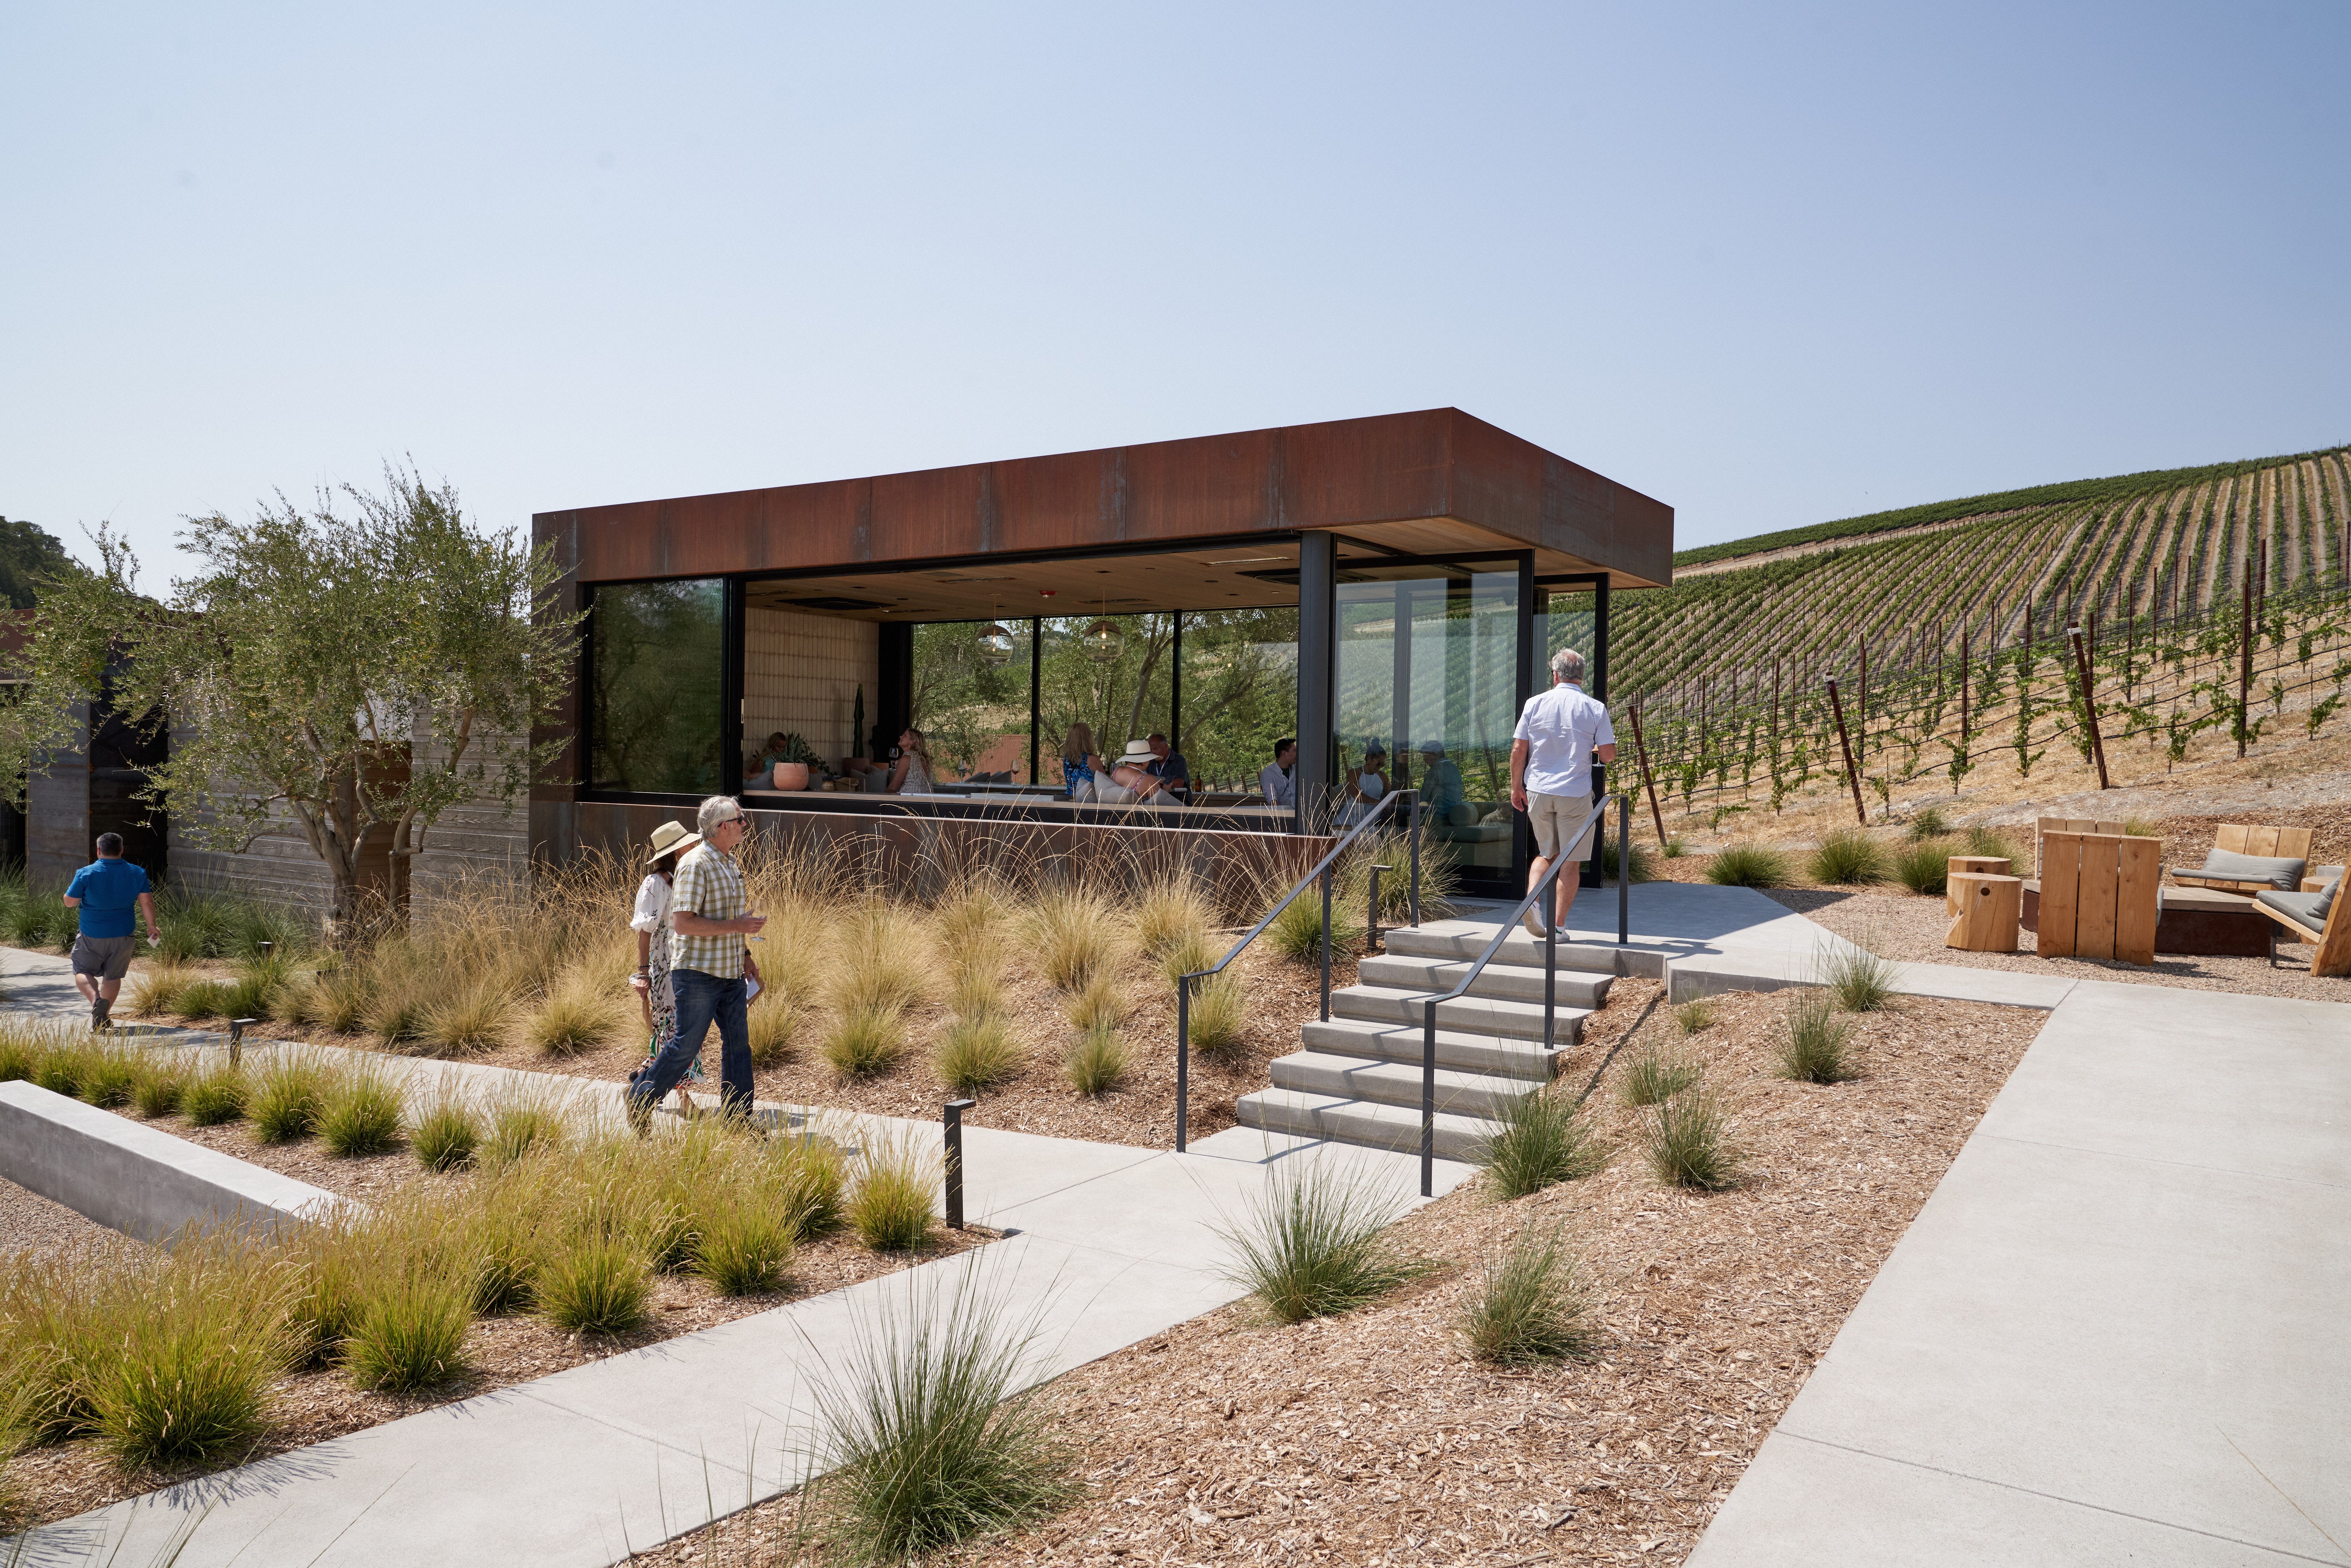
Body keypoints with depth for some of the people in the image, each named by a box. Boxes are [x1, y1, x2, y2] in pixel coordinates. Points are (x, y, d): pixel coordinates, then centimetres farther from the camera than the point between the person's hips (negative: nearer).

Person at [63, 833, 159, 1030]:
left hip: (92, 935, -2)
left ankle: (96, 999, -15)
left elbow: (69, 902, -7)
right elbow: (147, 903, -3)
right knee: (113, 976, 14)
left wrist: (71, 887, 14)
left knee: (83, 972, 13)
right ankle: (102, 1018, 16)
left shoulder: (86, 873, -11)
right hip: (123, 935, 2)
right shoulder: (137, 873, -3)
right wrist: (152, 927, 9)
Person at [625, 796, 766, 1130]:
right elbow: (683, 924, -22)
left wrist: (745, 956, 16)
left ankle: (737, 1118, 14)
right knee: (686, 1045, -1)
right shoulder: (695, 866, -15)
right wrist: (737, 926, -22)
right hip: (698, 973, -8)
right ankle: (640, 1097, 19)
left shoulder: (731, 864, 13)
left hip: (731, 974, 8)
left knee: (738, 1042, 7)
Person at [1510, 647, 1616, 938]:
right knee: (1569, 862, 7)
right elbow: (1609, 755, -5)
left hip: (1538, 792, 2)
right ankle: (1559, 925, 8)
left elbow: (1518, 750, 1)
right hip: (1575, 794, -2)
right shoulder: (1595, 708, -3)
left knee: (1547, 853, 19)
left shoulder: (1535, 703, 0)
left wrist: (1516, 788, 11)